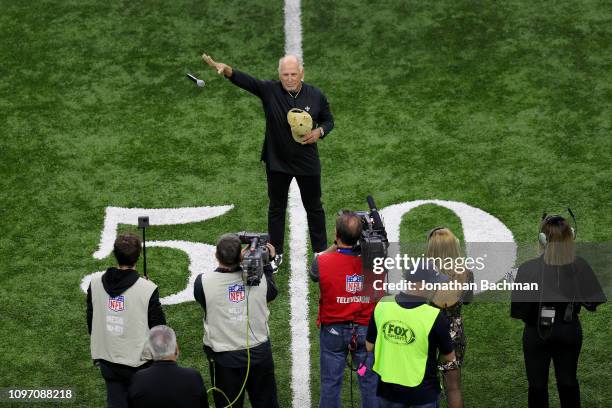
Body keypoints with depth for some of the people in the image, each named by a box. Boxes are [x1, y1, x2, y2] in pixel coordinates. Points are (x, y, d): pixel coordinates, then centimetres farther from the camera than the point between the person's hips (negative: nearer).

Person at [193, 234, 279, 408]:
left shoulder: (203, 282, -22)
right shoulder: (258, 277, -17)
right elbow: (272, 293, 5)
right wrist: (266, 263, 16)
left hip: (223, 357, -1)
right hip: (259, 353, 1)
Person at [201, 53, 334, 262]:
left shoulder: (316, 95, -7)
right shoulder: (270, 90, -13)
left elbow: (328, 120, 7)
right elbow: (243, 80, -27)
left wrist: (319, 132, -15)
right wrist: (224, 69, -46)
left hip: (307, 163, 0)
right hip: (277, 161, 0)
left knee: (314, 207, 13)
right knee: (276, 207, 13)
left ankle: (321, 251, 27)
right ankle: (276, 254, 26)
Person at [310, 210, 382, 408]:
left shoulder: (322, 263, -20)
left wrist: (335, 246, 1)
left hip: (333, 331, -1)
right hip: (366, 330, 1)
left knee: (331, 383, 12)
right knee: (370, 382, 13)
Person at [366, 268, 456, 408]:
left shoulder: (382, 305, -9)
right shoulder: (434, 316, -21)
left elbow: (369, 346, 3)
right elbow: (449, 357, -7)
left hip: (387, 388, 4)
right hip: (422, 394, -4)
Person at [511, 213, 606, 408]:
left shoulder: (528, 269, -24)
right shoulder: (580, 266, -15)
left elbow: (518, 310, -22)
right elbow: (592, 302, -5)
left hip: (537, 332, -2)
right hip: (569, 331, 3)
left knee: (538, 384, 13)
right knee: (568, 381, 19)